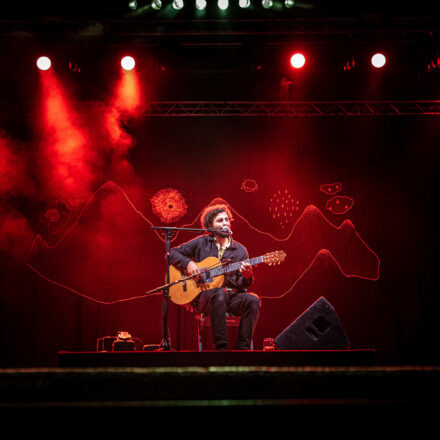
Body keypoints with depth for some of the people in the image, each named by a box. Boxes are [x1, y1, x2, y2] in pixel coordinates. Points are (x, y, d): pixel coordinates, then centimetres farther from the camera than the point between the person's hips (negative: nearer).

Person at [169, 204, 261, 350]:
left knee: (253, 300, -28)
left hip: (232, 296, 3)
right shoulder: (201, 243, 9)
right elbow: (173, 253, 11)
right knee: (220, 293, -37)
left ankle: (242, 348, -25)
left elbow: (241, 285, 9)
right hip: (203, 296, -2)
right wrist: (188, 263, -7)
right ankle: (220, 347, -36)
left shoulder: (240, 250, 12)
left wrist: (246, 276, -15)